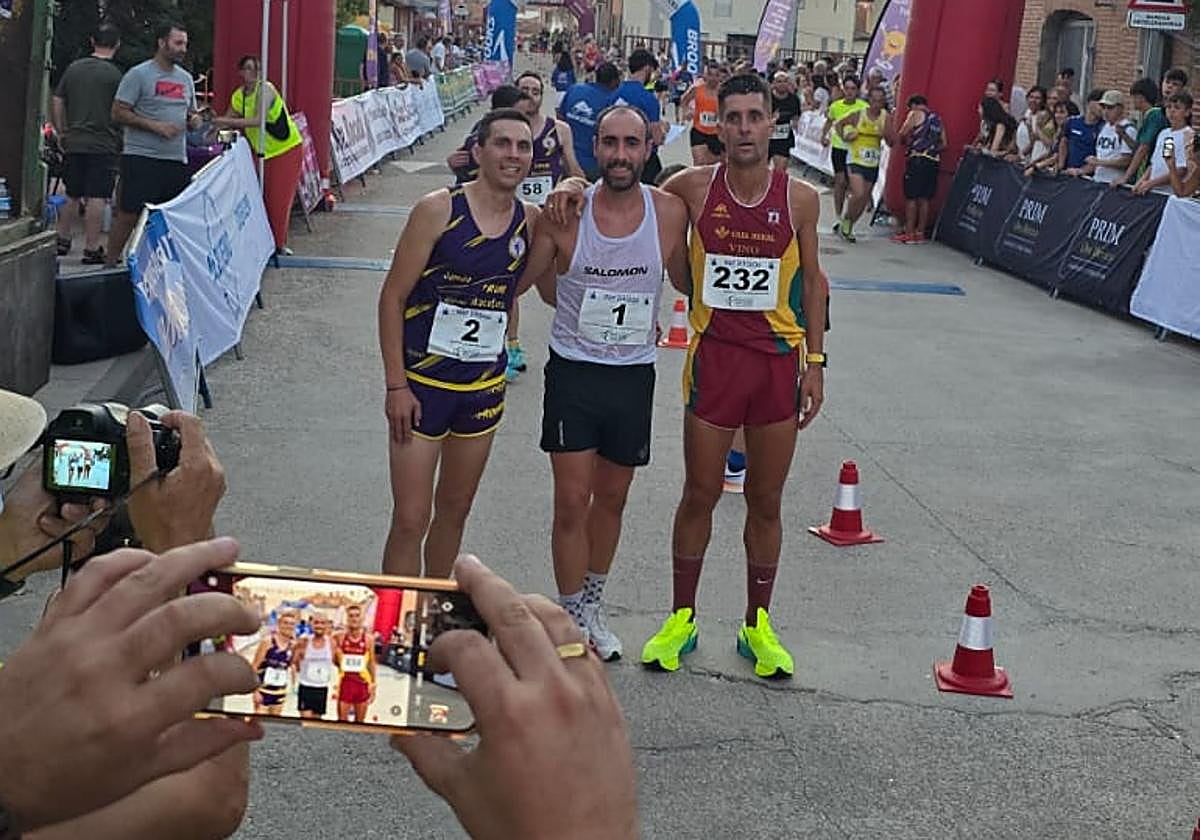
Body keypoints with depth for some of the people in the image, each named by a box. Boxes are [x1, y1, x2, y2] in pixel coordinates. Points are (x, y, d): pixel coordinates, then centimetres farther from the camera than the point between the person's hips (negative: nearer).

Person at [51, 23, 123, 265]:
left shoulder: (73, 68, 7)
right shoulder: (115, 75, -9)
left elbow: (56, 103, 10)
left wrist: (62, 133, 18)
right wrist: (122, 138, 5)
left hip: (75, 143, 6)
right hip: (104, 144, -5)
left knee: (72, 196, 18)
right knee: (97, 198, -4)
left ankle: (62, 241, 26)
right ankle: (92, 249, -3)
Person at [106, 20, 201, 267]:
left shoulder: (185, 78, 17)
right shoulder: (139, 75, -4)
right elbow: (118, 113, -8)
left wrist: (194, 120, 3)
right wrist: (155, 126, -16)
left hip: (177, 159, 6)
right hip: (142, 157, -6)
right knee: (128, 216, -6)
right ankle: (110, 264, 2)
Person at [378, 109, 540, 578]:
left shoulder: (531, 222, 1)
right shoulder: (438, 210, -13)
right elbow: (393, 297, -10)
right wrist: (396, 385, -13)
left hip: (484, 386, 5)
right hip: (422, 381, -5)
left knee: (455, 510, 18)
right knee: (410, 521, -5)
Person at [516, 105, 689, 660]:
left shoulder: (669, 213, -7)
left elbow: (685, 281, 9)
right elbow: (525, 280, 1)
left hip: (634, 374, 2)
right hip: (573, 370, -2)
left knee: (612, 498, 15)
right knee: (572, 502, -3)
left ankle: (591, 606, 34)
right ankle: (572, 619, 12)